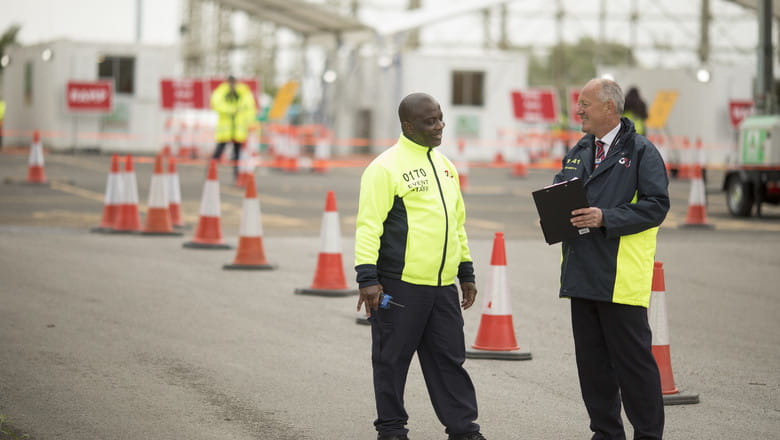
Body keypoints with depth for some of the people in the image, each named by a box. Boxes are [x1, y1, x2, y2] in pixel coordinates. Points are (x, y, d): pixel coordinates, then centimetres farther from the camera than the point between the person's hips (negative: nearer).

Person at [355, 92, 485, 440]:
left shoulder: (444, 166, 15)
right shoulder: (386, 167, -9)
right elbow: (369, 225, -12)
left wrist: (466, 273, 22)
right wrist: (368, 278, -18)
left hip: (443, 285, 7)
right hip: (399, 285, -7)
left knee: (450, 359, 9)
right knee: (392, 360, 3)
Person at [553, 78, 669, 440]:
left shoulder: (641, 152, -5)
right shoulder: (578, 152, 18)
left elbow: (656, 205, -13)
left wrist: (605, 218, -20)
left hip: (622, 277, -7)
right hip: (583, 273, 7)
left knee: (633, 360, -4)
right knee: (592, 360, 10)